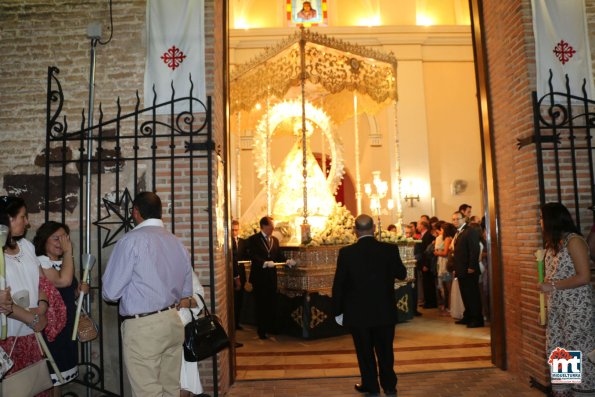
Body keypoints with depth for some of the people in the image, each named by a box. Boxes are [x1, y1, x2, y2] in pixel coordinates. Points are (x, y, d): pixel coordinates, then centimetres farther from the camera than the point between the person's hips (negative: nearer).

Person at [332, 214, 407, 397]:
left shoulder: (346, 252, -14)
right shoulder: (390, 249, -11)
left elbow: (338, 285, -9)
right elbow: (402, 274, 5)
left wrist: (338, 311, 3)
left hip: (358, 313, -2)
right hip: (385, 311, 2)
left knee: (365, 351, 14)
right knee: (385, 350, 19)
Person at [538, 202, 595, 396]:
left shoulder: (573, 240, -12)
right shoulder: (553, 243, 12)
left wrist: (552, 286, -16)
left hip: (575, 308, -8)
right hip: (556, 307, 8)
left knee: (577, 353, -2)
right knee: (555, 353, 11)